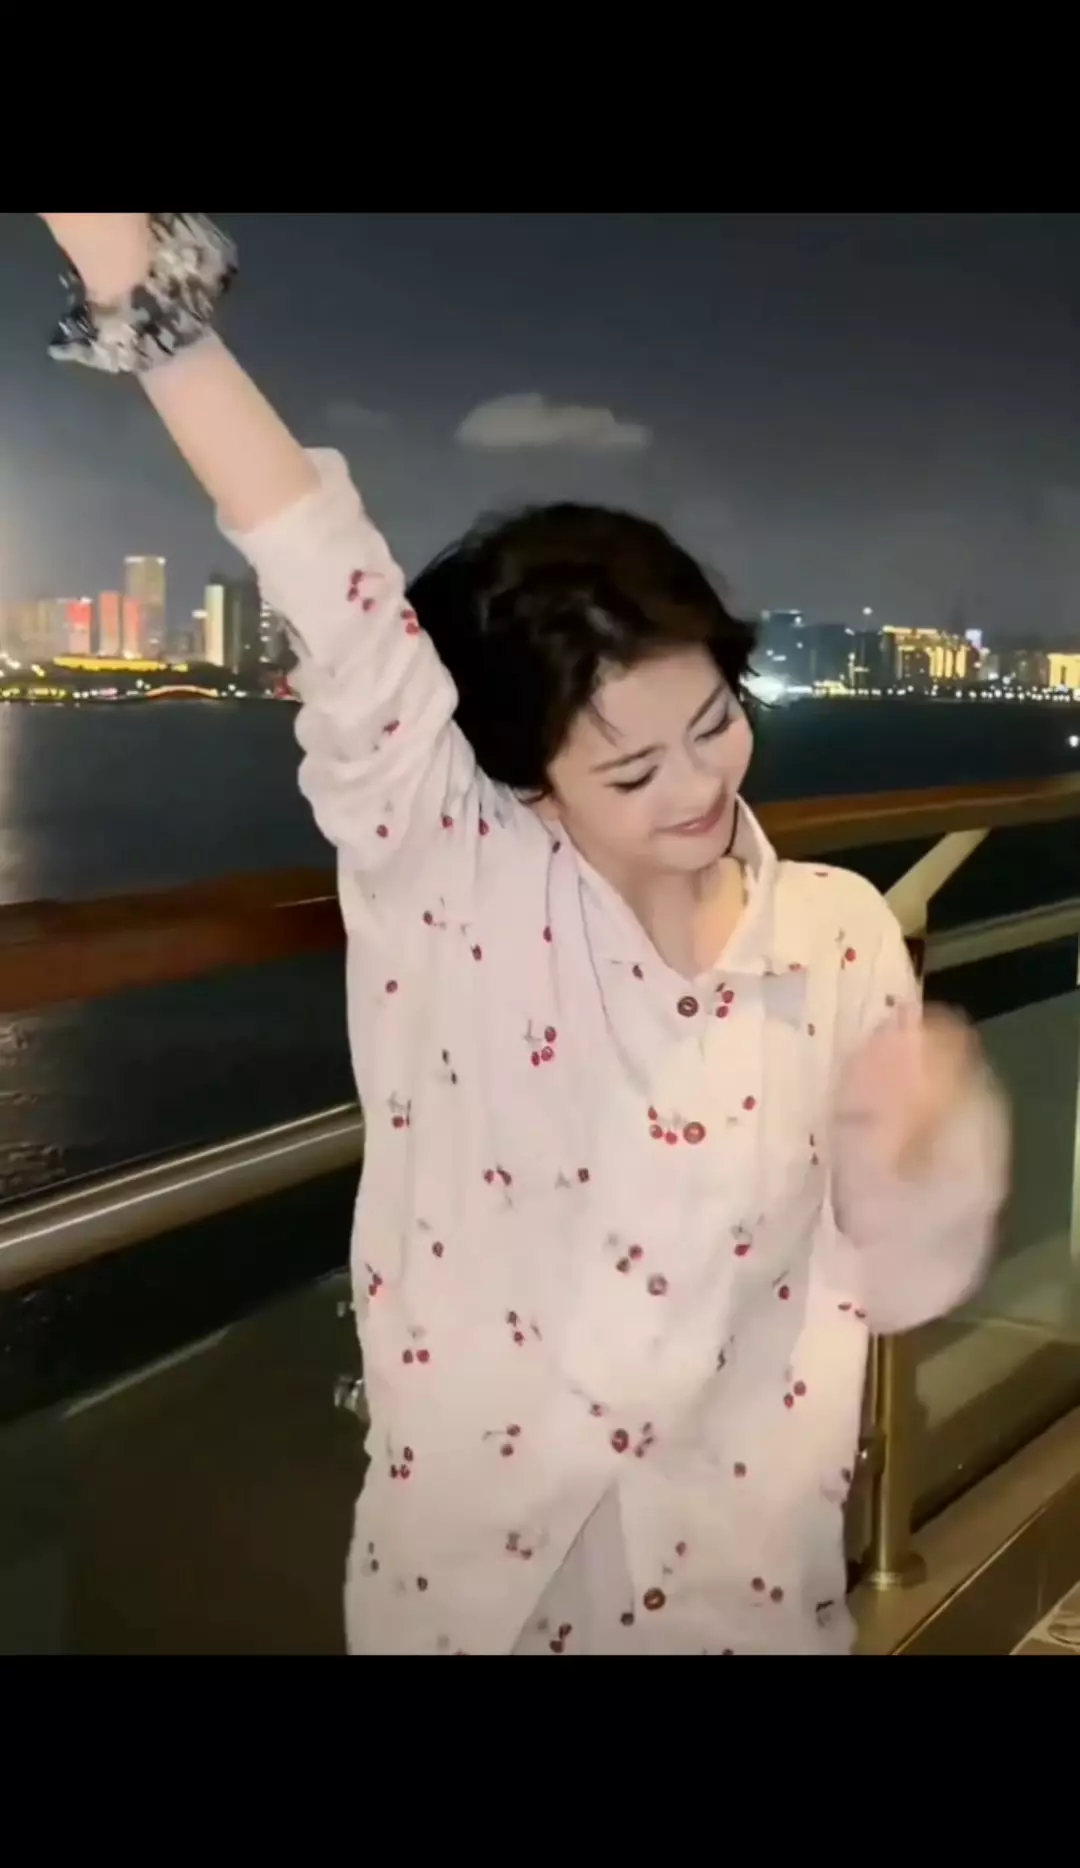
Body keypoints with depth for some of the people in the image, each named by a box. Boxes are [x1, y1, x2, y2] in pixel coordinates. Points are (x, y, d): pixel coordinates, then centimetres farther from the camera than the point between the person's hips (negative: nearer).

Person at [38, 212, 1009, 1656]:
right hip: (465, 1549, -1)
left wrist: (923, 1149, -23)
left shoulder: (841, 931, -6)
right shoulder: (461, 889, -12)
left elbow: (898, 1280, -2)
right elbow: (342, 616, -24)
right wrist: (138, 282, -32)